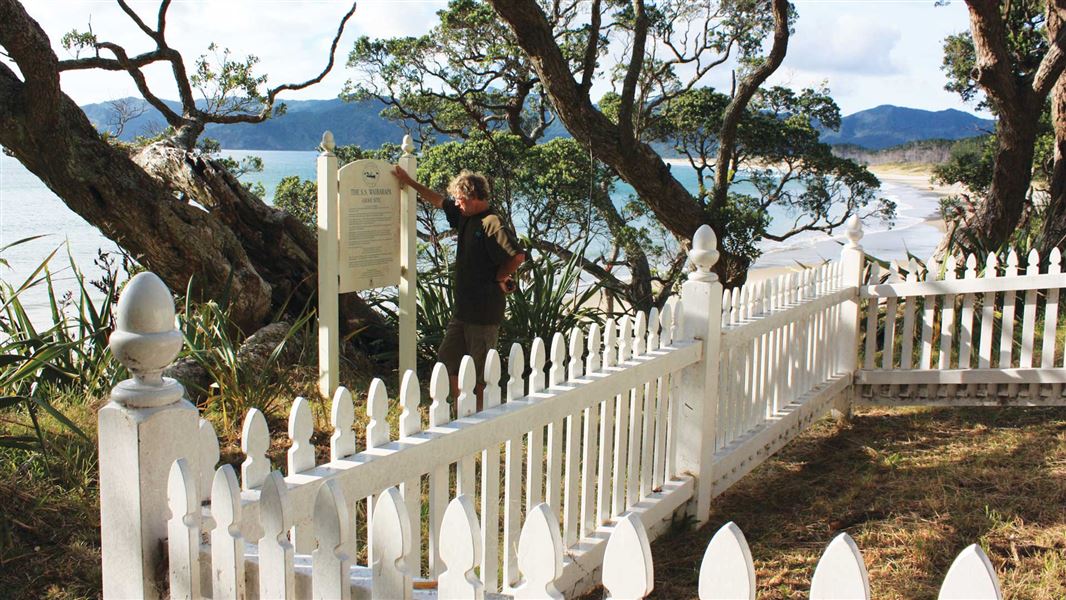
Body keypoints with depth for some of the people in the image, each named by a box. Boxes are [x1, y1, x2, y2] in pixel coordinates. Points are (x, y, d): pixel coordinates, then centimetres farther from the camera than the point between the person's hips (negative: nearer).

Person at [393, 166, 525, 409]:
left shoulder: (492, 225, -19)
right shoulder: (465, 216, 8)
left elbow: (518, 255, -30)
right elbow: (439, 201, 24)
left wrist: (497, 278, -14)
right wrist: (410, 182, 31)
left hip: (484, 311, -10)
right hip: (463, 307, 10)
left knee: (480, 371, -2)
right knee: (447, 358, 16)